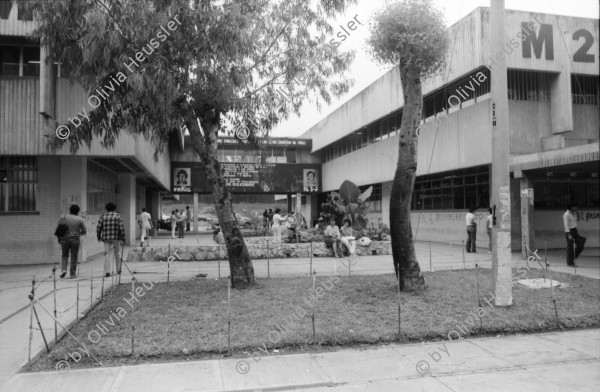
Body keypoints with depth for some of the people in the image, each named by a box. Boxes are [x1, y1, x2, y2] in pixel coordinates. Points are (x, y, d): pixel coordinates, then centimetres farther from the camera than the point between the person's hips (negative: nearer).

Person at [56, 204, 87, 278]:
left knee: (65, 255, 18)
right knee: (74, 257, 7)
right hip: (75, 240, -1)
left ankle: (64, 269, 1)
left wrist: (59, 238, 4)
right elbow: (84, 232, 1)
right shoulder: (80, 219, -3)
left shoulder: (65, 217, -2)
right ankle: (72, 273, 9)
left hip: (65, 239, 1)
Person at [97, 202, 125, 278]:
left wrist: (98, 237, 17)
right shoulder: (118, 216, 1)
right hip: (116, 237, -1)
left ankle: (107, 272, -9)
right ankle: (118, 270, 23)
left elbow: (98, 228, 4)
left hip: (106, 238, 1)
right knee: (116, 253, 15)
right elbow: (121, 228, -8)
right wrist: (123, 238, -2)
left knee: (107, 254, 2)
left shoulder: (103, 217, 6)